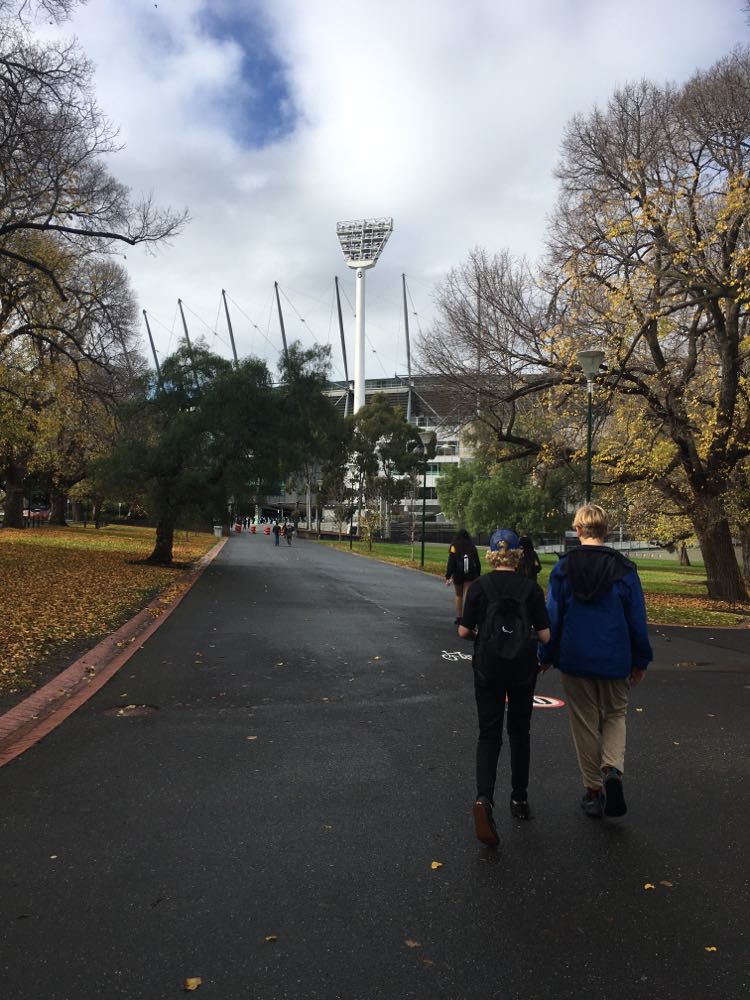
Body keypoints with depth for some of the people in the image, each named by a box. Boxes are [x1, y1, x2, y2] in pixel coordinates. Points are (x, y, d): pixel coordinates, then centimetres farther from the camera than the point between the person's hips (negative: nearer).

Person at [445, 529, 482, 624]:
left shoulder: (454, 546, -5)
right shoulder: (472, 546, 4)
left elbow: (451, 562, -10)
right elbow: (477, 563, 6)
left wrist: (448, 577, -9)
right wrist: (478, 575, 13)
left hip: (458, 575, -1)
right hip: (471, 575, 1)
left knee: (458, 596, 17)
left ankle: (458, 617, 21)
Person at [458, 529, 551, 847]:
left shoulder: (479, 586, -6)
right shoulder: (531, 588, -4)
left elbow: (464, 631, -6)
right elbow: (545, 635, -6)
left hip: (488, 668, -1)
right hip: (523, 668, 1)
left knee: (489, 734, 5)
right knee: (519, 732, 19)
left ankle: (484, 798, -16)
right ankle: (519, 798, 30)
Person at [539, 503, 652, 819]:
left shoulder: (563, 568, -6)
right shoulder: (624, 569, -5)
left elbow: (552, 617, -2)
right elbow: (637, 620, -1)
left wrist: (547, 656, 9)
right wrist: (641, 660, 10)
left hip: (575, 661, 0)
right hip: (615, 661, 0)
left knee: (585, 723, 11)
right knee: (615, 716, 18)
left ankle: (593, 791, 19)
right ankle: (613, 769, -6)